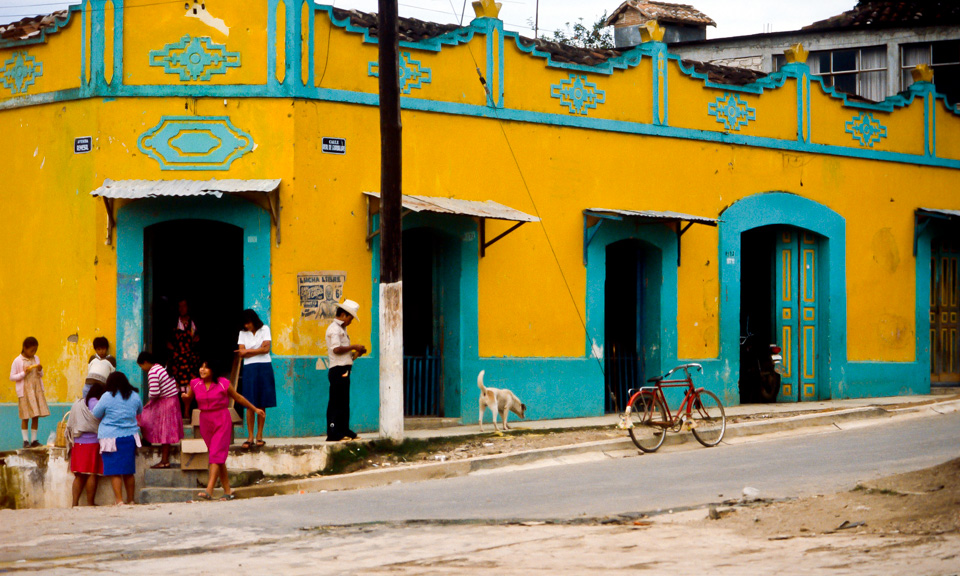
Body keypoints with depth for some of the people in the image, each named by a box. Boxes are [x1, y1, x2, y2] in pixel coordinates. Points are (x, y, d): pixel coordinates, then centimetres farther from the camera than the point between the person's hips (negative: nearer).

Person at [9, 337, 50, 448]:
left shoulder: (36, 359, 9)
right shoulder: (17, 361, -6)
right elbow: (12, 377, -5)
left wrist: (40, 370, -5)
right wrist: (24, 373, -17)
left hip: (37, 390, 5)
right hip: (25, 392, -5)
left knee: (36, 416, 3)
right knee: (25, 418, -2)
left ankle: (34, 440, 10)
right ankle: (25, 441, 4)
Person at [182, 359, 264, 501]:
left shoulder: (223, 384, -6)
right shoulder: (195, 384, 4)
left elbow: (238, 397, 6)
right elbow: (188, 399, 18)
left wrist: (254, 409, 14)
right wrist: (185, 396, -7)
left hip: (221, 421, -5)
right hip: (205, 421, 5)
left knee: (216, 454, -15)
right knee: (218, 457, 8)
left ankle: (209, 490, -25)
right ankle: (227, 491, 15)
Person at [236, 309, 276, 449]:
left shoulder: (264, 330, 6)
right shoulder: (243, 333, 11)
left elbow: (266, 348, -4)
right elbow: (241, 353, 1)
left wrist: (248, 351, -2)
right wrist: (258, 350, -7)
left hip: (264, 368, -1)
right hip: (249, 369, 1)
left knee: (262, 404, -2)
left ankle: (259, 436, 3)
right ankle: (250, 437, -6)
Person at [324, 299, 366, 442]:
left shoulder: (341, 329, 21)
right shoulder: (334, 329, -11)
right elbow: (336, 349, -22)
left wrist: (355, 353, 10)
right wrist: (353, 347, -15)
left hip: (343, 370, 10)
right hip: (338, 370, -10)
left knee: (344, 402, 12)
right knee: (336, 402, -8)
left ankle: (344, 431, 17)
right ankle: (334, 434, -7)